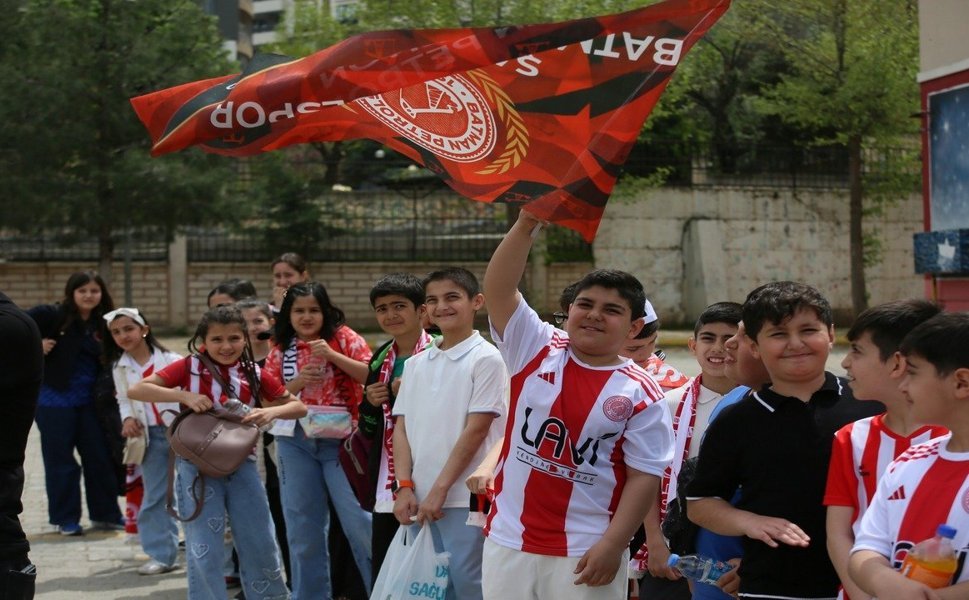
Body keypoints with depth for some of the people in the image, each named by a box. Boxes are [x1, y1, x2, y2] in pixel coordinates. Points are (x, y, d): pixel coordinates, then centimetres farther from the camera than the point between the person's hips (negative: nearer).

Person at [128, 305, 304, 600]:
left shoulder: (254, 374, 4)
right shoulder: (190, 367, -3)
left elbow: (299, 407, 8)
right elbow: (136, 390, -10)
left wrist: (272, 411, -13)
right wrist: (184, 395, -20)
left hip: (241, 465, 2)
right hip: (197, 467, -2)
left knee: (261, 546, 8)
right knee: (203, 552, -1)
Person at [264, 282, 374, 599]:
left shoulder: (343, 337, -2)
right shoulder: (282, 349, 7)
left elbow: (372, 375, -11)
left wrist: (333, 355, -18)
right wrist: (296, 383, -10)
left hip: (341, 439, -4)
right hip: (296, 442, 4)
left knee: (359, 519, -5)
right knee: (303, 527, 10)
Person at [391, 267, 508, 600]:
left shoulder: (486, 359, -6)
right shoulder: (416, 364, 12)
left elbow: (476, 429, -11)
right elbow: (402, 427, 11)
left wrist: (439, 489, -13)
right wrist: (405, 487, -1)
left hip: (465, 499, -6)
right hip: (420, 499, 6)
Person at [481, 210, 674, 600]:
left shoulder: (640, 394, -5)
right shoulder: (536, 351, 1)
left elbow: (644, 476, -6)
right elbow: (498, 289, -9)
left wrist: (614, 544, -13)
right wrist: (526, 226, -20)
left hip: (586, 552, -3)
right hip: (509, 540, 3)